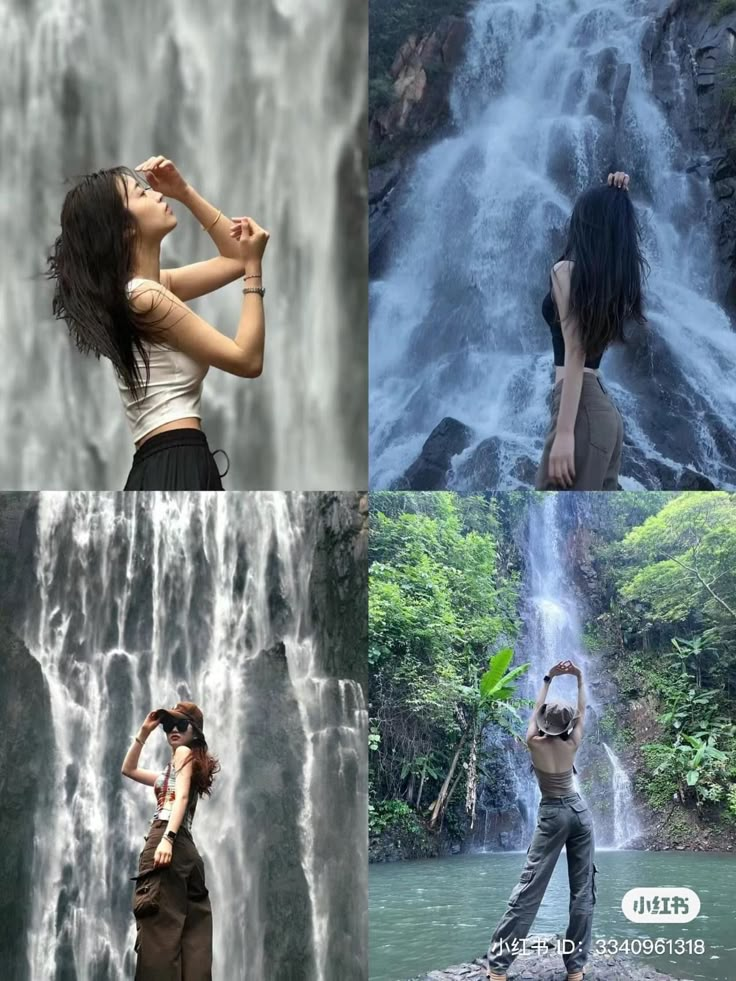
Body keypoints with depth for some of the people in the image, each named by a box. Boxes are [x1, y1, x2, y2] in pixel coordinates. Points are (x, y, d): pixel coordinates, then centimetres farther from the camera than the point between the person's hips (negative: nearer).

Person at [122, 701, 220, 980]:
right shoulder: (170, 773, 31)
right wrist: (143, 732, 30)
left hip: (169, 840, -9)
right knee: (190, 933, -1)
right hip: (184, 848, 9)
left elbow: (182, 798, -9)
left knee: (160, 923, -19)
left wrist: (167, 838, -22)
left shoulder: (185, 753, 6)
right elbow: (129, 769, 38)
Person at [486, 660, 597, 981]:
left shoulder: (534, 743, -5)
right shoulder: (573, 744, -3)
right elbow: (582, 712, 13)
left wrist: (549, 678, 19)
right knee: (583, 890, 4)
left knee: (529, 889, -6)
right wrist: (580, 678, 15)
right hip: (579, 811, 2)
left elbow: (536, 708, 11)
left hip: (553, 815, -1)